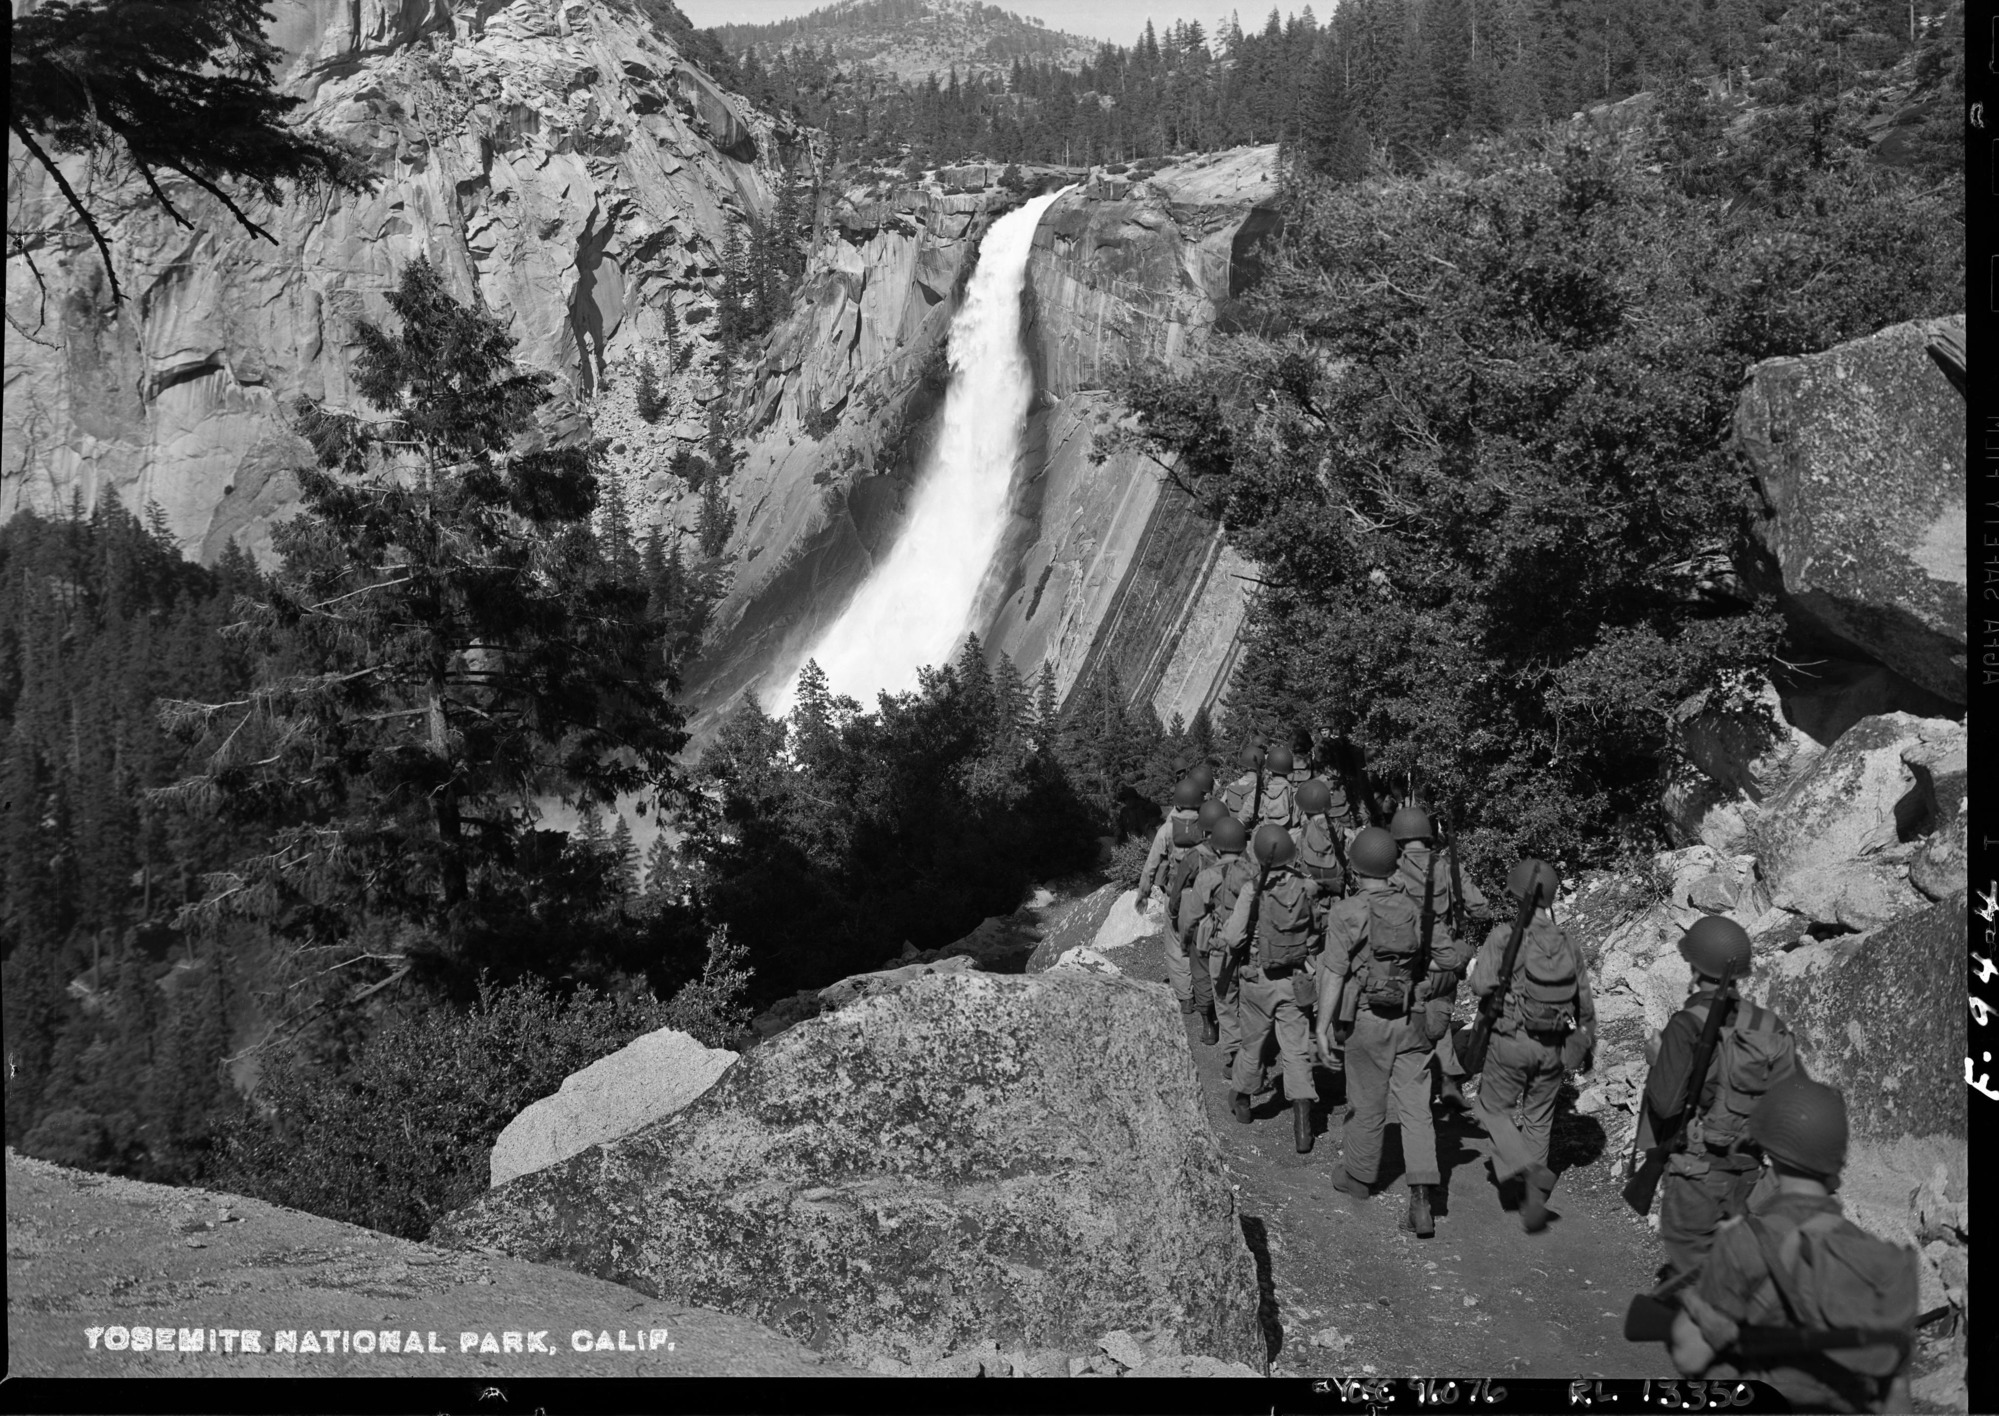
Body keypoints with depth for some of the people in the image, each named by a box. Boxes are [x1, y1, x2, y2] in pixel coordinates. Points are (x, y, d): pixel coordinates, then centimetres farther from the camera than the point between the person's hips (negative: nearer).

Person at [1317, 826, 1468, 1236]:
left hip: (1366, 1019, -3)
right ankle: (1421, 1200, -5)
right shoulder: (1415, 910, 3)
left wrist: (1322, 1024, -9)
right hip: (1412, 1020, 3)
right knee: (1415, 1109, 3)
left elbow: (1333, 973, -14)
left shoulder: (1346, 913, -11)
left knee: (1368, 1105, 13)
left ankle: (1358, 1176, 33)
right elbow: (1450, 959, 4)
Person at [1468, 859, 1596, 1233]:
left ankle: (1531, 1172, -6)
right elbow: (1585, 1002, 5)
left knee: (1493, 1107, 16)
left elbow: (1481, 984, -22)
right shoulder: (1569, 943, -2)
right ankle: (1533, 1200, 23)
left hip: (1512, 1041, -4)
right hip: (1554, 1048, 4)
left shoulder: (1504, 936, -16)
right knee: (1539, 1120, 18)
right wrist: (1585, 1041, 20)